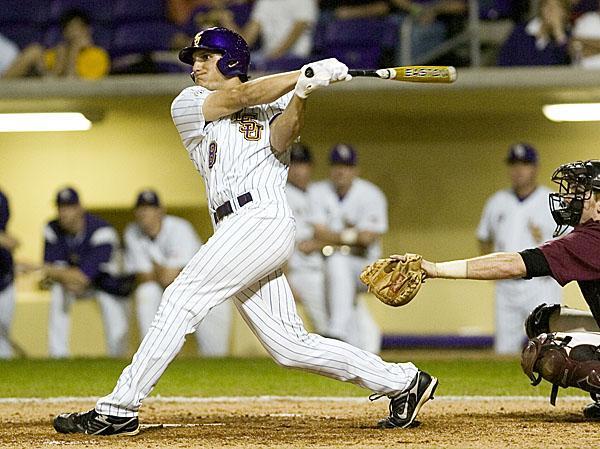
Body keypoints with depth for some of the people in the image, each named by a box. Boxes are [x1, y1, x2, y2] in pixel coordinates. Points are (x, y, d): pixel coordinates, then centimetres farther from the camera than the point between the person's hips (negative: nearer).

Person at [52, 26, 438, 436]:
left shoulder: (275, 104, 14)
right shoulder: (188, 105, 21)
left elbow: (282, 138, -6)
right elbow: (243, 96, 7)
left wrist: (301, 94, -23)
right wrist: (307, 74, 3)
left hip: (263, 215, -5)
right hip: (237, 230, 5)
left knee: (183, 298, -13)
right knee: (290, 346, 1)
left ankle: (118, 410, -11)